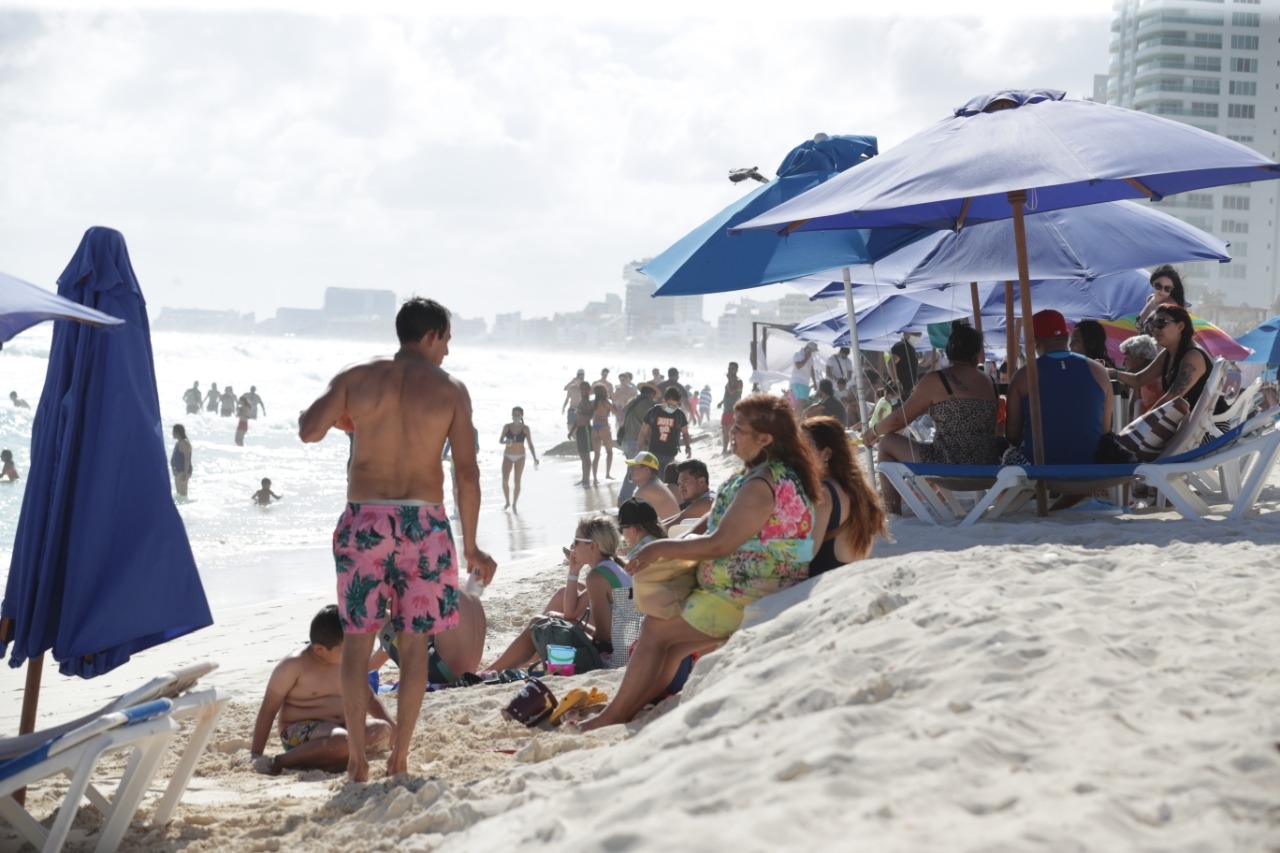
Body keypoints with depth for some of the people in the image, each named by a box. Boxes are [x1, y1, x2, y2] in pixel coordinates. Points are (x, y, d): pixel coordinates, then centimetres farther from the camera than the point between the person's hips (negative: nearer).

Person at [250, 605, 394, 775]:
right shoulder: (294, 666, -12)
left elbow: (369, 698, 20)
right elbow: (269, 709, -8)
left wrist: (392, 728, 7)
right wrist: (256, 756, -10)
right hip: (300, 733, -7)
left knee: (383, 731, -21)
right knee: (343, 741, -39)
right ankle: (278, 763, -26)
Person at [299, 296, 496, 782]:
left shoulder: (356, 378, 3)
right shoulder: (450, 391, 0)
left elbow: (309, 431, -7)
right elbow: (467, 473, -3)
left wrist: (342, 418, 16)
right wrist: (470, 546, 3)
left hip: (364, 520, 1)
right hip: (423, 522, -1)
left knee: (357, 639, 9)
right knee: (413, 644, 9)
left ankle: (357, 759, 9)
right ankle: (399, 758, 10)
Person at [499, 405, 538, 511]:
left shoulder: (525, 428, -5)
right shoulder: (507, 427, -2)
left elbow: (530, 444, -5)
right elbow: (500, 441, 1)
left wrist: (535, 459, -14)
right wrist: (506, 442, -23)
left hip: (520, 457, -1)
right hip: (508, 456, 1)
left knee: (517, 481, 0)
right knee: (505, 480, -11)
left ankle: (514, 504, 13)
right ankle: (507, 502, 10)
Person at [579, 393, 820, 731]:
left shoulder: (762, 485, -24)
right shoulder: (785, 474, 9)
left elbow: (720, 544, -24)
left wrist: (660, 548, -14)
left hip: (744, 599, -10)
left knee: (656, 629, -2)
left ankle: (613, 716, 6)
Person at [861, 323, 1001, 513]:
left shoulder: (936, 380, -8)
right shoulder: (989, 382, 9)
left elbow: (899, 420, -2)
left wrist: (872, 432, 17)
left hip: (951, 468, -7)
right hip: (987, 469, 7)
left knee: (887, 443, 14)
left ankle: (893, 514, 14)